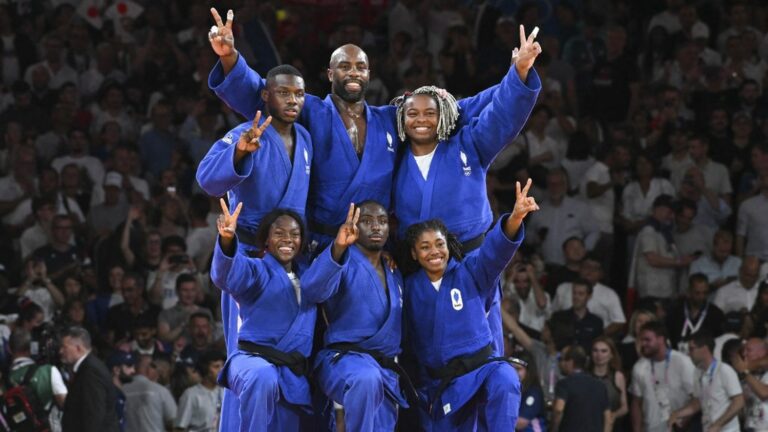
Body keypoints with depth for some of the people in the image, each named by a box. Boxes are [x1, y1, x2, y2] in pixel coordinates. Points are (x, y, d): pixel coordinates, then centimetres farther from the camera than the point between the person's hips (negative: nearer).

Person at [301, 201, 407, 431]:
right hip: (344, 358, -8)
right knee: (366, 379, -42)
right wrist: (338, 248, -43)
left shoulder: (394, 276, 19)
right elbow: (314, 290, -28)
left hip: (385, 370, 8)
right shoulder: (343, 262, -4)